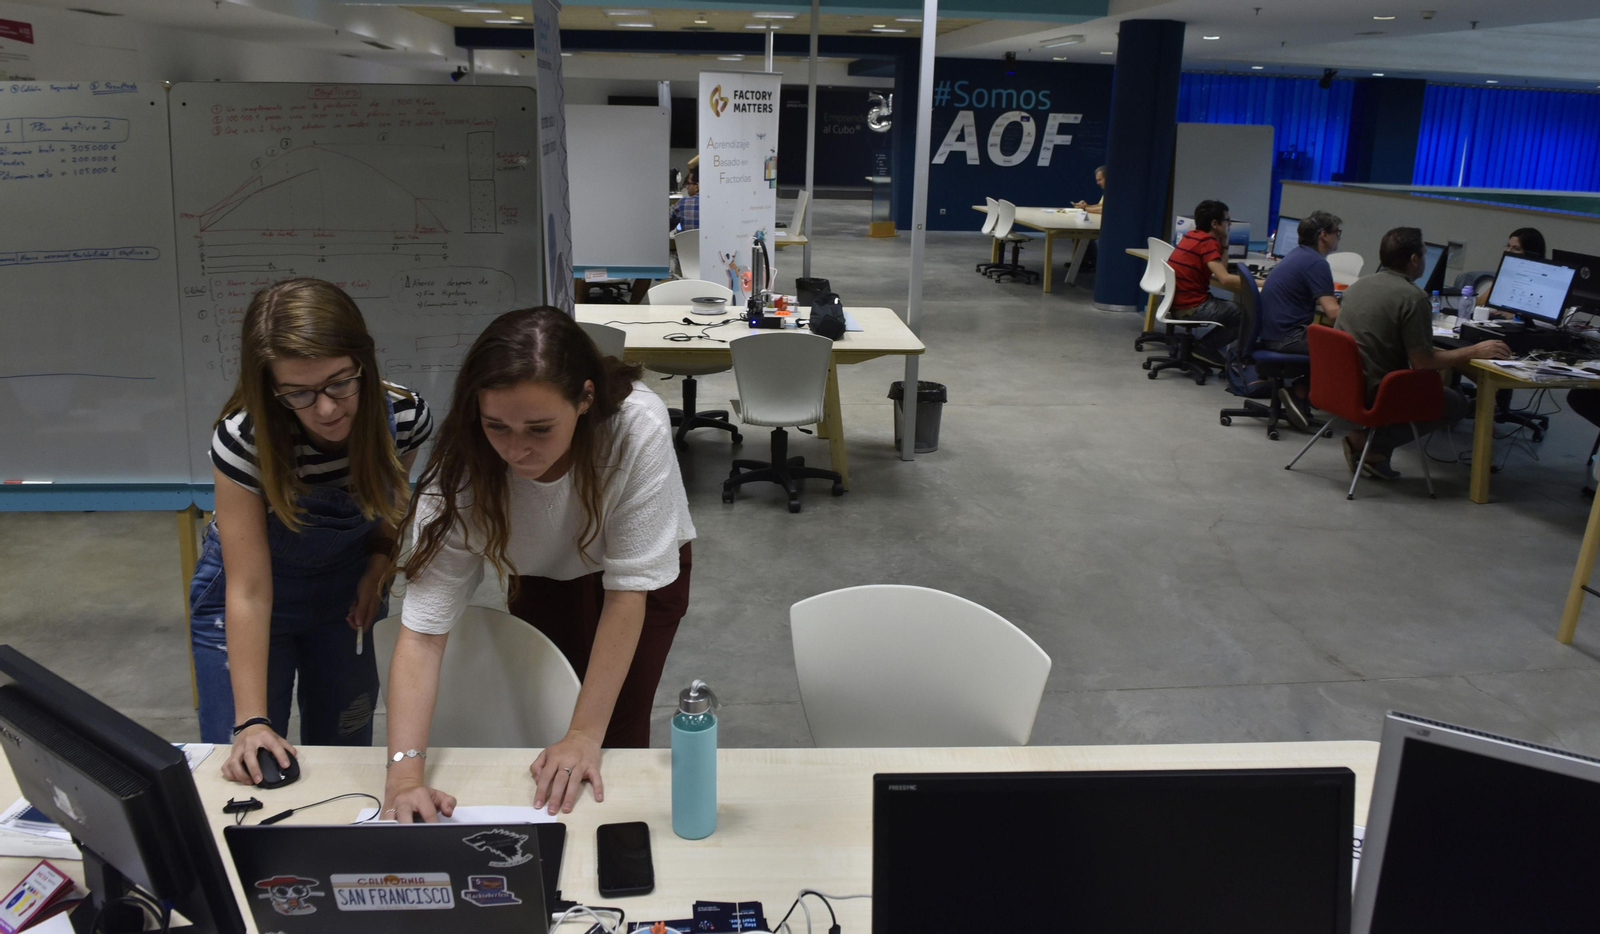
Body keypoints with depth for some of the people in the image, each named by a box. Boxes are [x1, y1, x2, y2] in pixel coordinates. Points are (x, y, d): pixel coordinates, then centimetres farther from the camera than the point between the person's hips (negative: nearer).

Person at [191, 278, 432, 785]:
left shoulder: (404, 416, -23)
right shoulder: (243, 440, -32)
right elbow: (250, 592, -28)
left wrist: (379, 562, -13)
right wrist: (252, 720, -29)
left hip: (344, 592, 3)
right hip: (244, 609, -3)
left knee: (345, 756, 12)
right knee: (247, 771, 0)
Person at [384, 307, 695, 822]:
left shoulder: (638, 428, -40)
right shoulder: (463, 471, -34)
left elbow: (628, 590, -32)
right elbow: (423, 630, -34)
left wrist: (586, 735, -32)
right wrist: (404, 772, -45)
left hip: (646, 572, -1)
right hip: (543, 581, 2)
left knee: (618, 733, -9)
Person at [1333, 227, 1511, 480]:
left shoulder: (1358, 286, 8)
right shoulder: (1412, 297, -16)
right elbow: (1423, 363, -17)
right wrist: (1474, 351, -5)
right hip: (1374, 393, -8)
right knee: (1455, 404, 13)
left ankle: (1366, 438, 8)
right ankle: (1373, 443, -1)